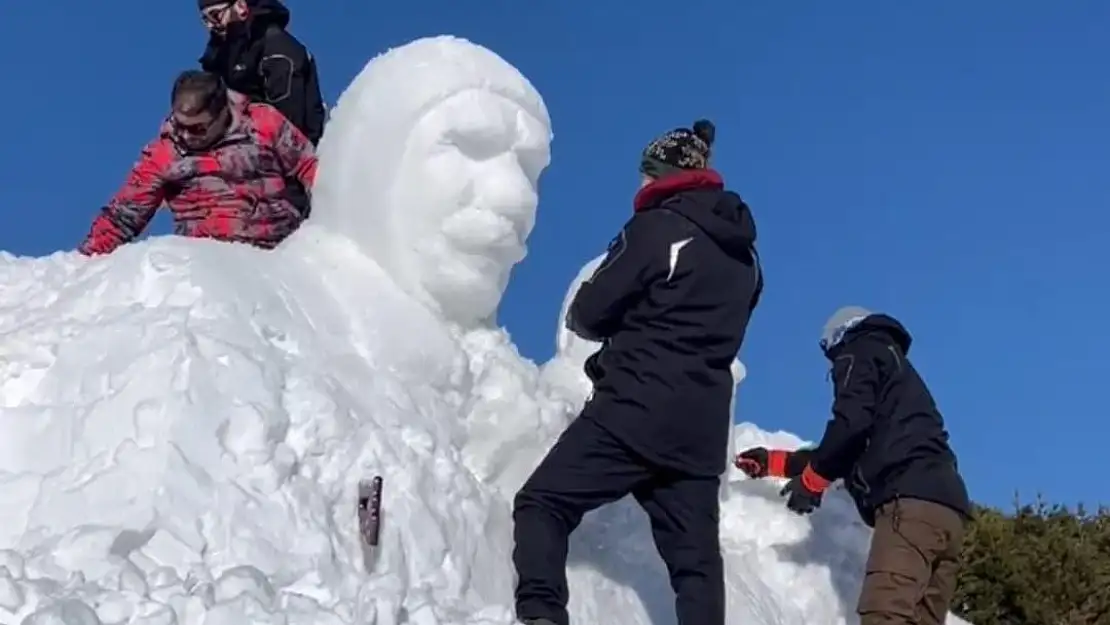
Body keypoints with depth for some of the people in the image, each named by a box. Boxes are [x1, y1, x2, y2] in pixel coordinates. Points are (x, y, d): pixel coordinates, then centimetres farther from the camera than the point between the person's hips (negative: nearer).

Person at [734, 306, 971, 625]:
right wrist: (773, 462, 44)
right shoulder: (898, 369, 38)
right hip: (946, 506, 9)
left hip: (911, 500, -9)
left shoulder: (860, 354, 13)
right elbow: (866, 450, 39)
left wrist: (811, 479, 7)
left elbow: (851, 423, -6)